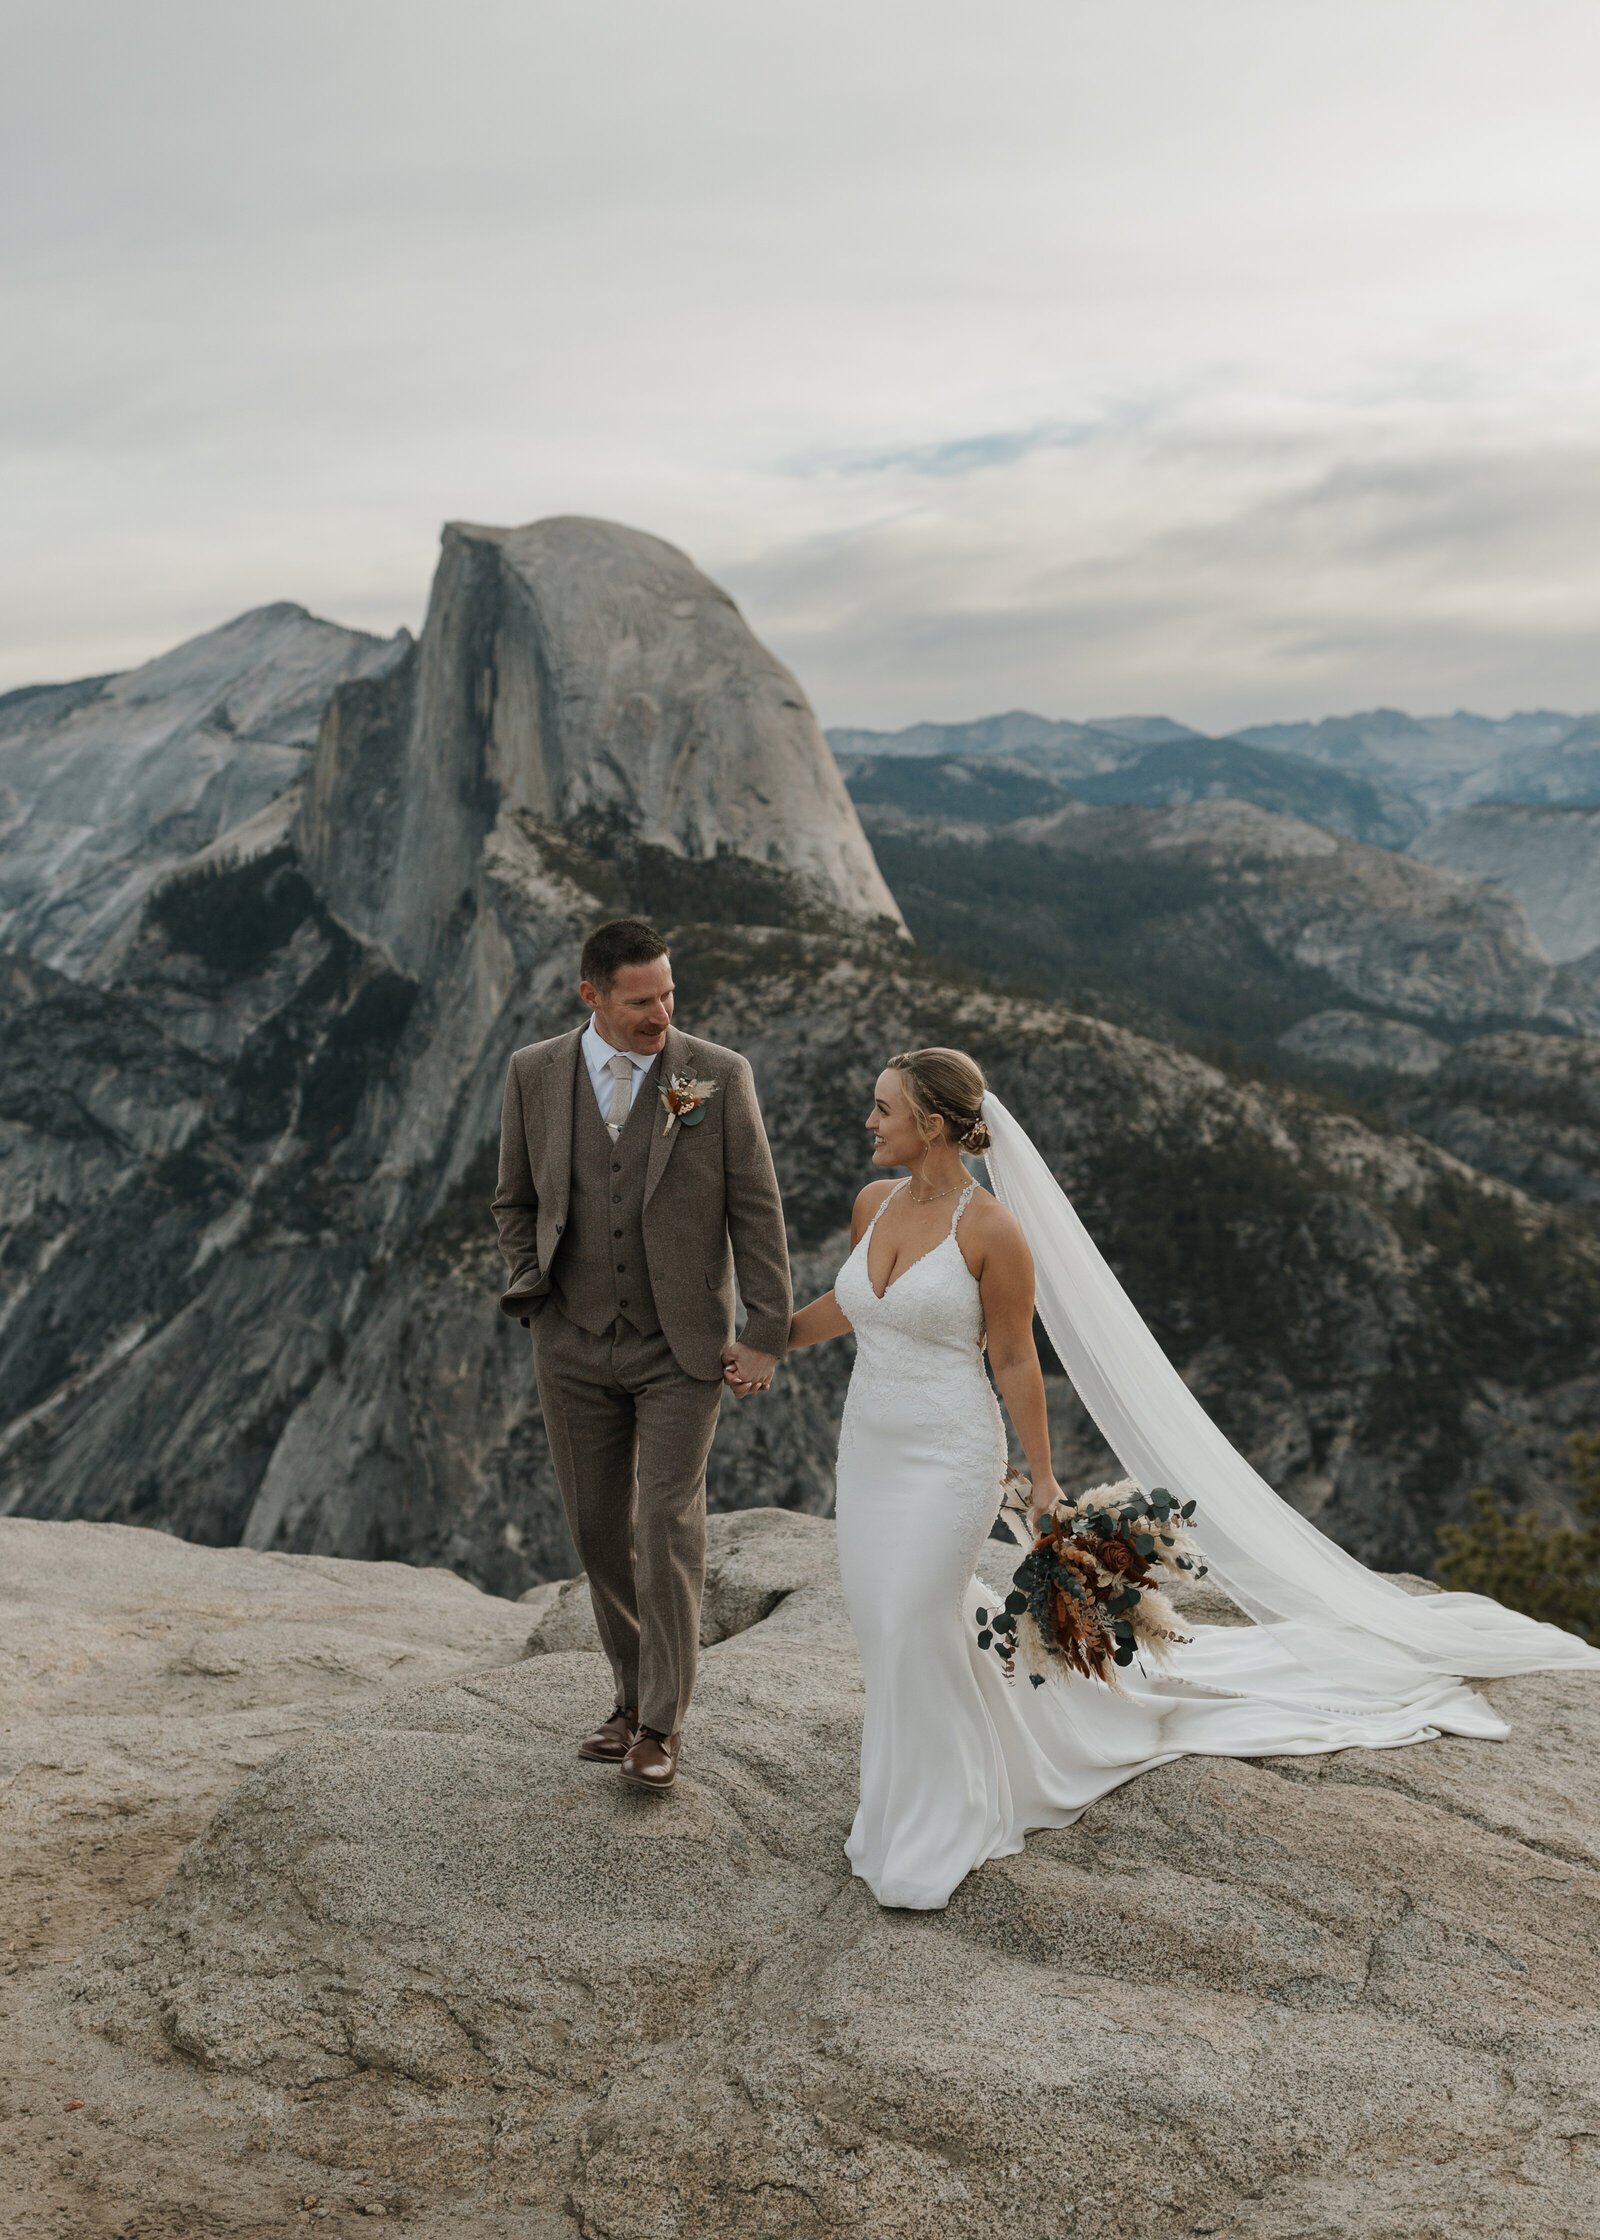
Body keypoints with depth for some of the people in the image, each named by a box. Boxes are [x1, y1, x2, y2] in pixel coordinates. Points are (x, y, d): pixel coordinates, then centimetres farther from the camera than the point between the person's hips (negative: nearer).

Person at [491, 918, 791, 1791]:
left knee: (668, 1524, -6)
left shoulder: (719, 1075, -8)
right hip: (574, 1346, 3)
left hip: (681, 1349, -3)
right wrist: (532, 1294, 0)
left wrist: (767, 1334, -6)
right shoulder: (533, 1074, 0)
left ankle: (662, 1722, 8)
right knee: (599, 1530, 11)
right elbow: (516, 1200, 12)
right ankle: (633, 1694, 29)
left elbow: (756, 1209, -5)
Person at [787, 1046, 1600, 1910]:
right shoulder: (872, 1204, 1)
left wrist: (1042, 1478, -5)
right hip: (870, 1454, 7)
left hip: (946, 1465, -7)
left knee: (912, 1637, -1)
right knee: (893, 1631, 15)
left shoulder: (991, 1229, -18)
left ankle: (929, 1838, 21)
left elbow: (1015, 1360, -10)